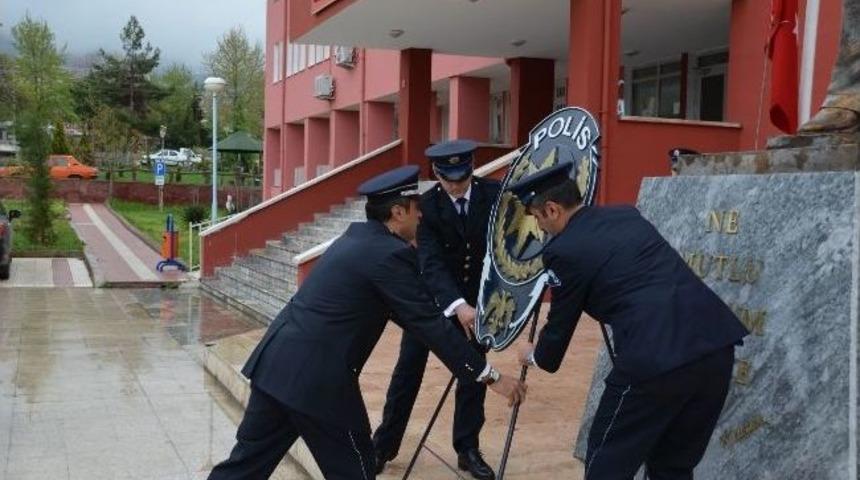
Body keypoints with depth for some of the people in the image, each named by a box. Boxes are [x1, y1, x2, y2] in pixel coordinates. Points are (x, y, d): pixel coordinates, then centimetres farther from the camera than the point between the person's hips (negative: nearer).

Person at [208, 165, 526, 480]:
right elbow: (428, 323, -13)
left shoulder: (356, 237, 15)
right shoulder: (389, 254, -12)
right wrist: (491, 376, -8)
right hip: (316, 377, -9)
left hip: (277, 361, 9)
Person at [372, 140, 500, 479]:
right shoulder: (425, 206, -21)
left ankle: (467, 449, 19)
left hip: (478, 297, 2)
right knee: (408, 369, 4)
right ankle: (384, 445, 18)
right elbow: (431, 263, -31)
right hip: (432, 296, -2)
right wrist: (458, 305, -45)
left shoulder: (495, 194, -14)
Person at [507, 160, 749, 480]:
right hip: (716, 343, 8)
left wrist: (537, 357, 33)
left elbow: (561, 323, 12)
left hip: (656, 358, -8)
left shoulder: (565, 250, 0)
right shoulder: (628, 215, 21)